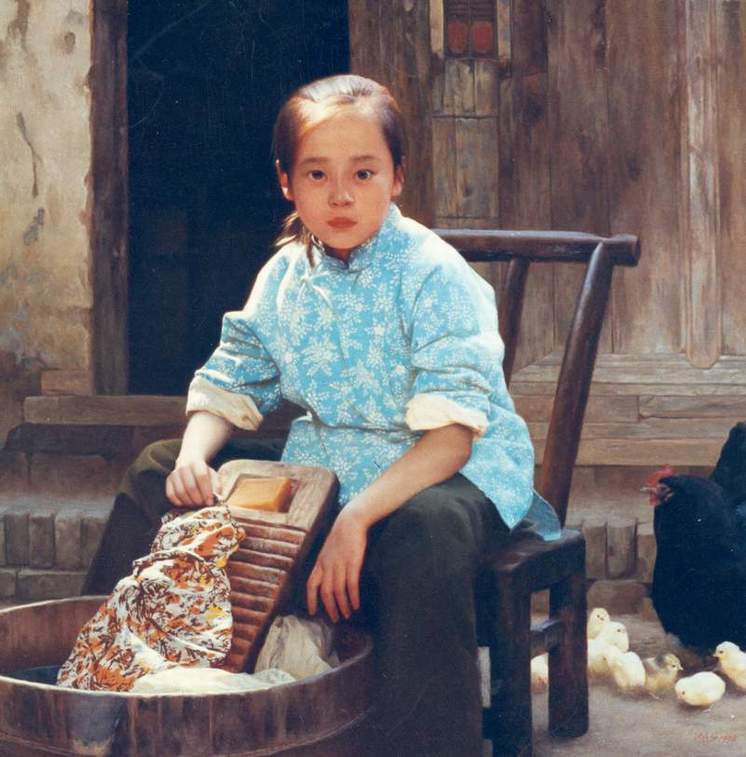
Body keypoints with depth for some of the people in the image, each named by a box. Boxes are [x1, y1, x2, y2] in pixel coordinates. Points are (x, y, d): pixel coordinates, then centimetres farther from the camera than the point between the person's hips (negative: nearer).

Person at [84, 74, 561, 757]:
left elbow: (451, 434, -25)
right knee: (157, 471, 2)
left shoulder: (435, 276, -17)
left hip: (450, 472, -6)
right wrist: (194, 456, -14)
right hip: (323, 464, 7)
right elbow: (230, 386, 10)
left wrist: (356, 518, -37)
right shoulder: (285, 275, 3)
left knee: (423, 533, -42)